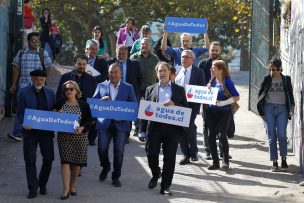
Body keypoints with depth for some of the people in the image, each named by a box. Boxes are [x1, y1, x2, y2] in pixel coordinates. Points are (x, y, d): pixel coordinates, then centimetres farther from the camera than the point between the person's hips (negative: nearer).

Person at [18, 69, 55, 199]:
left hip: (46, 130, 3)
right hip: (30, 131, -3)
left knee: (48, 159, 5)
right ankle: (33, 189, 7)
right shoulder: (24, 93, -1)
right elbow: (20, 112, -2)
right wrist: (24, 123, -19)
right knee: (30, 160, 0)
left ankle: (42, 185, 24)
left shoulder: (50, 93, 10)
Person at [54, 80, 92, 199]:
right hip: (64, 136, 0)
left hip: (79, 137, 0)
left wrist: (82, 128, -17)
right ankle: (66, 189, -10)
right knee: (65, 161, -9)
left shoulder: (84, 105, 2)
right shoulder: (59, 104, 5)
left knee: (77, 162, 7)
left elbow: (89, 120, 1)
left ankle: (72, 185, 27)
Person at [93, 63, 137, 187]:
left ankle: (116, 177, 14)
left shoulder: (128, 88, 7)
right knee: (102, 149, -4)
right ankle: (105, 167, 26)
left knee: (119, 152, 1)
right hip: (104, 123, 1)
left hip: (121, 124, -1)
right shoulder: (101, 86, 10)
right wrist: (102, 100, -15)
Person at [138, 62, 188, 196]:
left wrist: (174, 104, -13)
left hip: (172, 128, -1)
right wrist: (142, 131, 3)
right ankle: (156, 174, 29)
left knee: (169, 158, -1)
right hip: (154, 126, 1)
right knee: (151, 154, -2)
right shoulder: (150, 89, 12)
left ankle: (165, 187, 8)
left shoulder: (179, 90, 11)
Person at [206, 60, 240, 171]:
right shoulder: (212, 80, 7)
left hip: (224, 112, -6)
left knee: (222, 136, -13)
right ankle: (215, 162, 14)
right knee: (211, 137, 4)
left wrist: (222, 103, -17)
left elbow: (237, 97, -11)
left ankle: (225, 161, 2)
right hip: (211, 111, 6)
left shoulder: (227, 81, -11)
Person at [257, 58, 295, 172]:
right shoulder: (266, 79, 6)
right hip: (269, 109, 0)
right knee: (271, 136, -2)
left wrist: (292, 107, -2)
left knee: (281, 135, -13)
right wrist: (261, 111, 2)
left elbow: (290, 95, 13)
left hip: (282, 109, 0)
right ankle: (274, 162, 5)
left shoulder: (286, 80, 9)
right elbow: (260, 95, 8)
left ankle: (284, 159, 3)